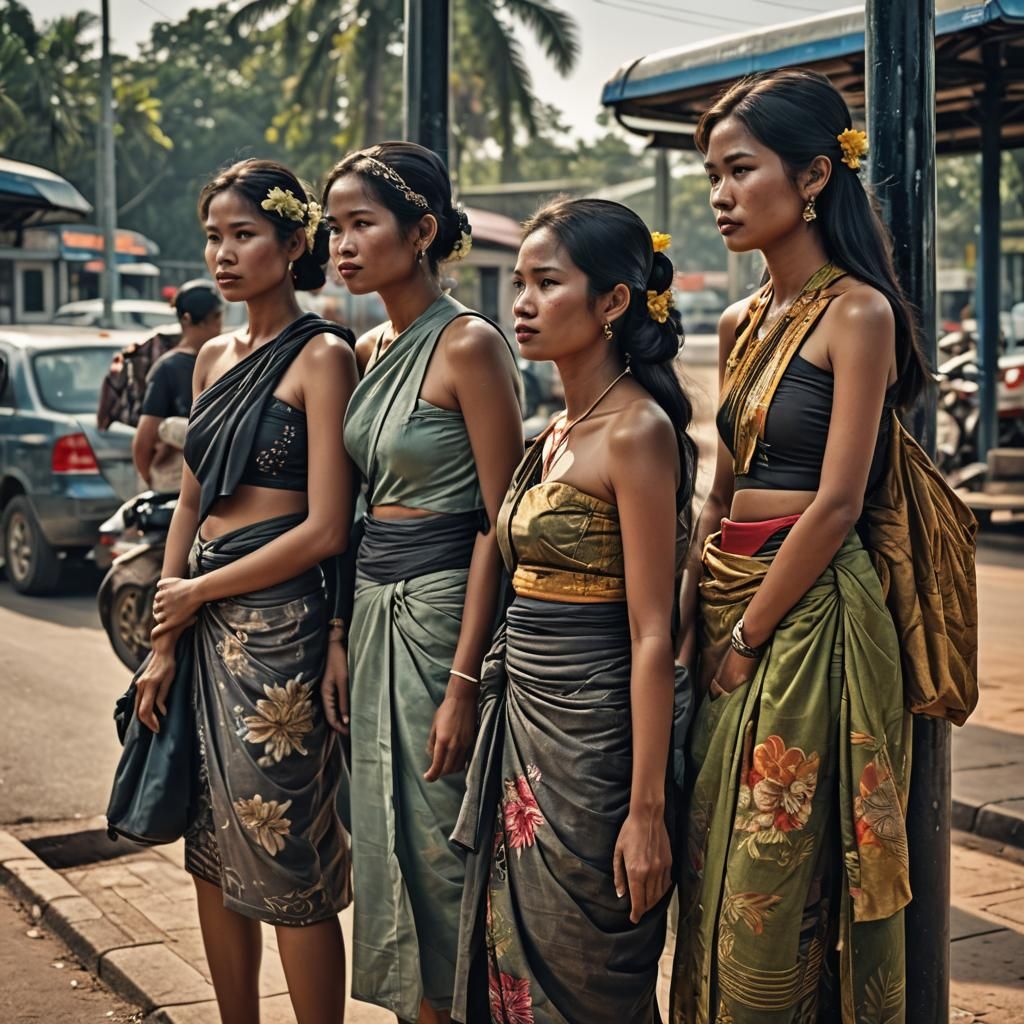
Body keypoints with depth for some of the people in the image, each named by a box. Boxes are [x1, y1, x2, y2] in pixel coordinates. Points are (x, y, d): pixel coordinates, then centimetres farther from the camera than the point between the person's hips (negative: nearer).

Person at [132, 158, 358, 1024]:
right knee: (212, 852, 15)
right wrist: (165, 641, 7)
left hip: (278, 620, -7)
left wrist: (196, 593, -6)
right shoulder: (214, 359, 12)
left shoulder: (321, 356, -9)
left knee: (288, 859, 1)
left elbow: (325, 530, -14)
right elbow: (191, 503, 14)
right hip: (204, 623, 7)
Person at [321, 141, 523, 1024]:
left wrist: (464, 680, -19)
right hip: (374, 610, 8)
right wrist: (344, 640, 10)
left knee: (439, 850, 1)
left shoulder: (469, 343, -13)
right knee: (386, 844, 14)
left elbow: (500, 520, -15)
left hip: (444, 611, -8)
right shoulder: (369, 352, 11)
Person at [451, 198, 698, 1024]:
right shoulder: (559, 433, 11)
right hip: (524, 719, 8)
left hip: (593, 734, -8)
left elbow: (652, 636, -17)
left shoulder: (637, 430, -14)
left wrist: (647, 810, -19)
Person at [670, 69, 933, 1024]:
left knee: (777, 891, 0)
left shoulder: (857, 313, -10)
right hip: (731, 607, 8)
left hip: (810, 614, -7)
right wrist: (691, 619, 4)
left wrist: (747, 635, -11)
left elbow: (836, 502, -15)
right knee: (717, 881, 14)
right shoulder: (741, 325, 13)